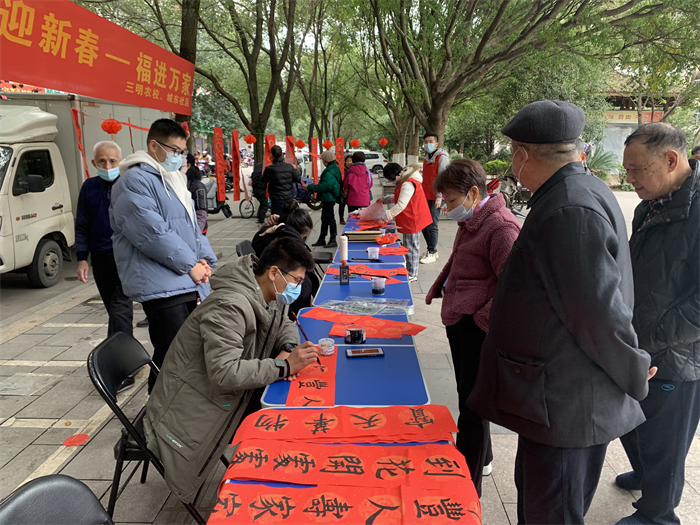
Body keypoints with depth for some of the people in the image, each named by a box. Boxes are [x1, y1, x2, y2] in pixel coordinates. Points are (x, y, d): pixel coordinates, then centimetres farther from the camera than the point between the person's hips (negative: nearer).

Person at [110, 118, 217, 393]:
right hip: (162, 285, -9)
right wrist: (190, 265, -12)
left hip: (189, 283, 9)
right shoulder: (136, 181, -9)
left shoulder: (173, 179, 22)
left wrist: (205, 259, 8)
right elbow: (153, 233, -18)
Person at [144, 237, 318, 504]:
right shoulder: (229, 306, -32)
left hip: (230, 399, 9)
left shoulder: (269, 296, -2)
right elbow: (225, 373, -38)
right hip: (191, 418, -8)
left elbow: (284, 326, 15)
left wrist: (289, 348, -10)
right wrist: (283, 366, -33)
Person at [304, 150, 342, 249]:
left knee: (330, 219, -4)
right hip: (329, 198, 11)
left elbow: (323, 187, -26)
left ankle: (333, 241, 3)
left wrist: (309, 187, -19)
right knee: (324, 219, 17)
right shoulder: (335, 169, 10)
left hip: (329, 199, -11)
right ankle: (321, 239, 26)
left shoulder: (329, 173, -23)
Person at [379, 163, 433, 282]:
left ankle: (411, 275, 10)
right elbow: (399, 197, 24)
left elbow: (401, 205, -29)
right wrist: (385, 200, 13)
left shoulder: (408, 184, -24)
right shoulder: (404, 181, 10)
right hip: (410, 220, 11)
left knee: (411, 248, 0)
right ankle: (410, 272, 27)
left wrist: (385, 216, -27)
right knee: (410, 247, 17)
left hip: (412, 221, -11)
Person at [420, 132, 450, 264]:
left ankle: (432, 253, 3)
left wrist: (439, 197, -18)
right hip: (425, 197, 8)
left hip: (435, 198, -8)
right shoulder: (426, 158, 17)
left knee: (432, 226, -6)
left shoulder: (442, 157, -8)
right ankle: (432, 249, 23)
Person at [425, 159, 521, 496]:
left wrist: (482, 318, -19)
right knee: (467, 396, 22)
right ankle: (481, 458, 42)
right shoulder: (470, 221, 12)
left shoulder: (501, 227, -19)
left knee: (471, 406, 0)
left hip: (477, 327, -10)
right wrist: (438, 288, 19)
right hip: (459, 322, 10)